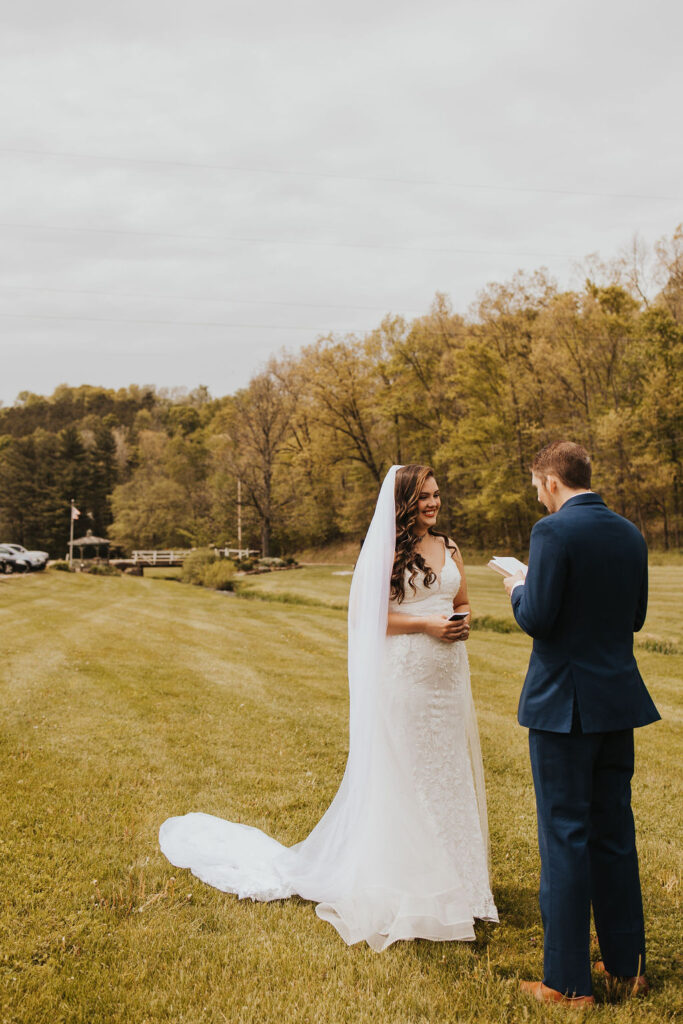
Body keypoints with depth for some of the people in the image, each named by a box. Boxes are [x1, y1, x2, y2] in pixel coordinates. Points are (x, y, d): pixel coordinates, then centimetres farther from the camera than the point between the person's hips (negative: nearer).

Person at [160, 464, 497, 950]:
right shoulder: (387, 551, -7)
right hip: (403, 676, -6)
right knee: (402, 774, 0)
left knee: (449, 772, 11)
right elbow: (366, 616, -11)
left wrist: (465, 623, -2)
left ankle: (448, 878, 25)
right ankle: (402, 884, 13)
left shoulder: (450, 549, 12)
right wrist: (425, 625, -16)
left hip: (448, 676, 6)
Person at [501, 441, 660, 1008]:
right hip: (619, 702, 7)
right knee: (615, 831, 18)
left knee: (565, 838, 2)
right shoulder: (631, 534, 6)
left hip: (564, 705, -7)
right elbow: (635, 617, 13)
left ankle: (569, 982, 12)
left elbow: (537, 620, -18)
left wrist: (519, 589, 1)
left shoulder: (554, 532, -16)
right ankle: (626, 962, 30)